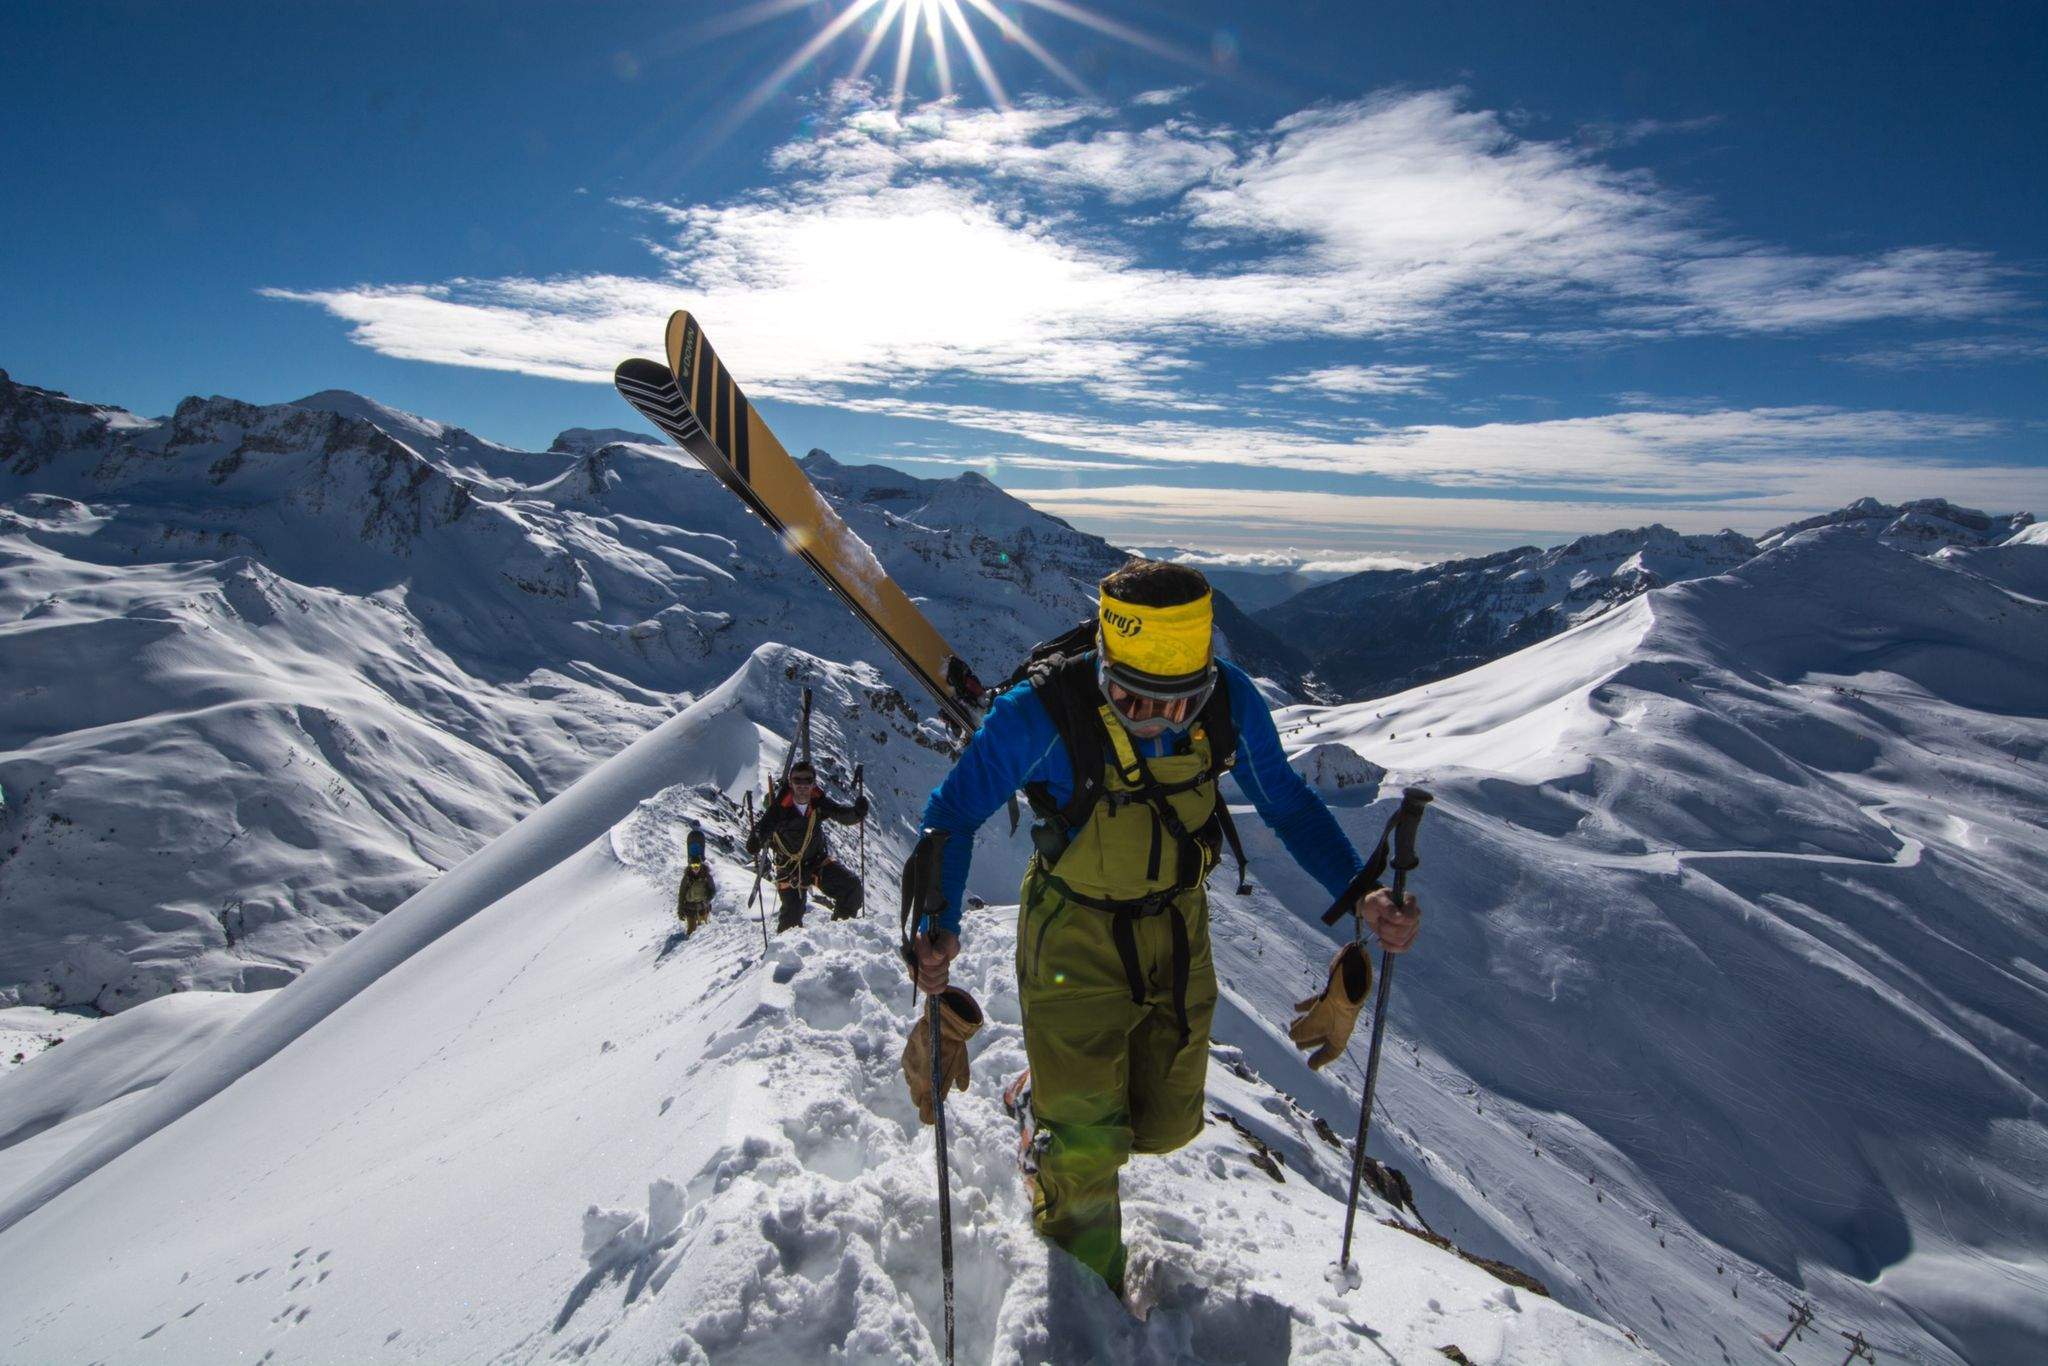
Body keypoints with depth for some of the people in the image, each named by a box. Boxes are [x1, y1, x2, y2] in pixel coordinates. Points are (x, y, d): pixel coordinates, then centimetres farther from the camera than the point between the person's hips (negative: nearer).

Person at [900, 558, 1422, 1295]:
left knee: (1165, 1124, 16)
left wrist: (1359, 894, -15)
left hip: (1177, 929, 4)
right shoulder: (1042, 714, -30)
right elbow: (953, 813, -17)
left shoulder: (1229, 700, -18)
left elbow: (1287, 801, -2)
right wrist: (938, 926, -33)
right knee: (1085, 1143, 2)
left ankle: (1053, 1100, 49)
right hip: (1074, 936, -4)